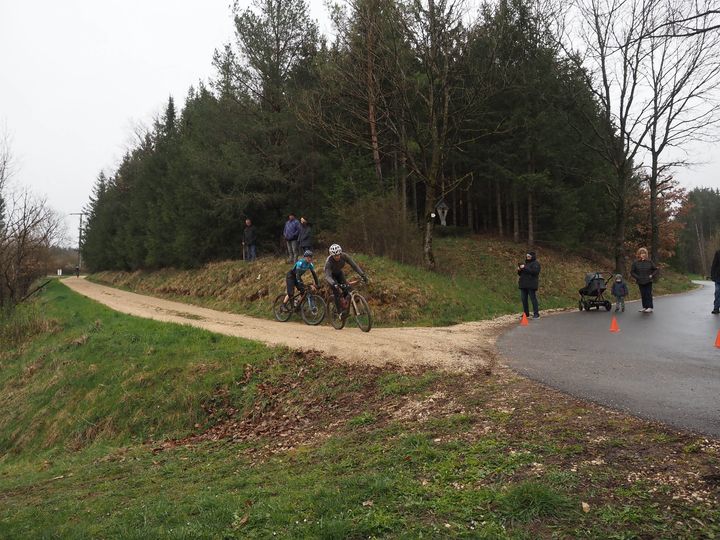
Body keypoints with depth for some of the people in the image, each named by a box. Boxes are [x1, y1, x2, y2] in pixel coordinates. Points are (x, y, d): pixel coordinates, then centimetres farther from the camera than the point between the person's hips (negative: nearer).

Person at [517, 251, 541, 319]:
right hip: (523, 284, 8)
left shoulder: (536, 263, -3)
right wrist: (519, 270, 2)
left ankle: (536, 314, -4)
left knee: (533, 298, -7)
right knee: (523, 299, 6)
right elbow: (520, 274, 25)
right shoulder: (525, 263, 21)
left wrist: (525, 268, -20)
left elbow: (535, 271, -21)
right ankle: (526, 313, 14)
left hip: (531, 285, -8)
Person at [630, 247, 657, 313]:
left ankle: (650, 307, -3)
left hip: (648, 281, -1)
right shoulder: (635, 262, -2)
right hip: (640, 282, 1)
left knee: (649, 294, -4)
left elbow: (655, 269, 9)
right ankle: (645, 307, 15)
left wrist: (652, 275, -3)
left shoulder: (649, 262, 0)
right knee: (643, 295, 7)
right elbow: (632, 272, 2)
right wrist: (637, 277, -8)